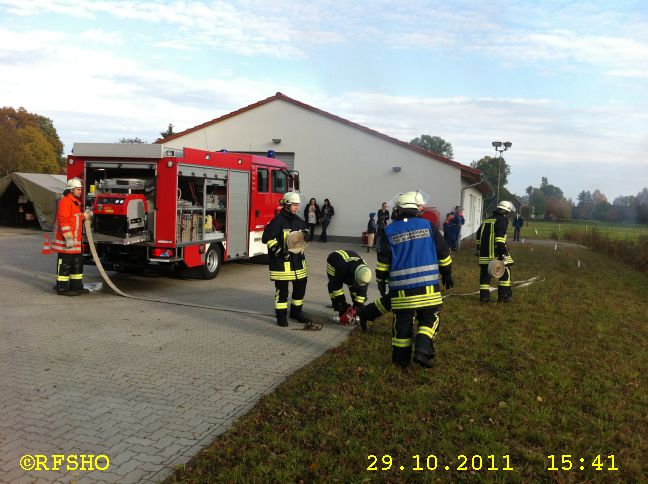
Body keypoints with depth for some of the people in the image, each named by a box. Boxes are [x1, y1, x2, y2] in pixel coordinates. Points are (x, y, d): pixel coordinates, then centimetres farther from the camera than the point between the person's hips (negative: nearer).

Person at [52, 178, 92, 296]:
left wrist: (85, 215, 8)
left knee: (78, 263, 13)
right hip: (66, 241, -10)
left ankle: (76, 286, 21)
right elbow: (63, 220, -21)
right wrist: (68, 237, -24)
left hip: (75, 239, 10)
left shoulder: (75, 202, 18)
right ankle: (62, 288, 2)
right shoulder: (65, 201, -13)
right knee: (65, 264, -4)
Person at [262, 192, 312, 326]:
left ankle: (296, 311, 31)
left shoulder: (298, 220, 11)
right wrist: (278, 251, -22)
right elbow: (267, 238, -16)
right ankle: (281, 315, 11)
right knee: (282, 289, 0)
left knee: (300, 286, 14)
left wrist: (306, 234, -1)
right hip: (281, 261, -8)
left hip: (297, 259, 8)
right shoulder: (278, 220, -12)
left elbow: (305, 231, 24)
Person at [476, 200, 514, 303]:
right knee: (505, 272, 7)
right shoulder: (502, 221, -4)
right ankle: (504, 296, 6)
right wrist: (502, 250, -22)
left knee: (485, 274, 9)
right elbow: (500, 235, -19)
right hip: (496, 253, -6)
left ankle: (484, 296, 7)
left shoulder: (486, 220, 20)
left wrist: (479, 248, 30)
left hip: (484, 253, 7)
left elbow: (479, 234, 23)